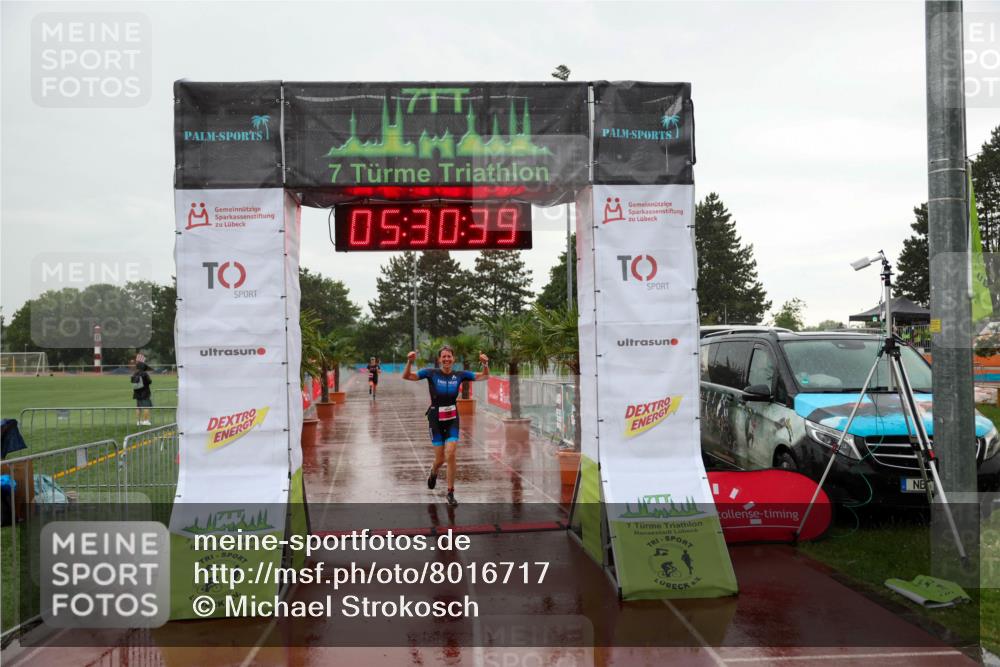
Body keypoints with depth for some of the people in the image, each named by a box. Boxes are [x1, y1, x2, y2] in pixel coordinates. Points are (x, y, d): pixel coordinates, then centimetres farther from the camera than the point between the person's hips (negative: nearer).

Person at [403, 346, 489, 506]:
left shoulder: (459, 375, -1)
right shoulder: (431, 373, -8)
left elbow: (484, 376, 6)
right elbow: (406, 376, -12)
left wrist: (485, 364, -15)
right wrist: (409, 362, -30)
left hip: (452, 419, 1)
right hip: (436, 419, -1)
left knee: (451, 455, -11)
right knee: (440, 459, 3)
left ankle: (450, 493, 3)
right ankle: (433, 473, 41)